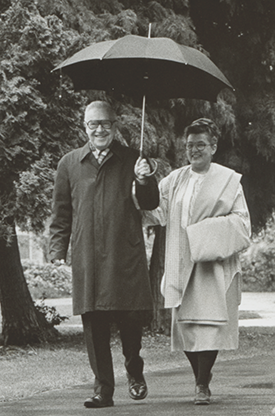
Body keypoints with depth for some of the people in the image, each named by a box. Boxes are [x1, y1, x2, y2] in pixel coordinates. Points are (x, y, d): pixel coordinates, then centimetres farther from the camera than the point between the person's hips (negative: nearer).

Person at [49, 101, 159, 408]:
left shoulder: (131, 160, 8)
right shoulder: (69, 164, 10)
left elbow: (151, 204, 7)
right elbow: (61, 212, 13)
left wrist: (144, 181, -13)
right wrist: (57, 249, 5)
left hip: (127, 255, -1)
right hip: (87, 258, 1)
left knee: (132, 318, -3)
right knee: (94, 324, -1)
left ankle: (134, 372, 23)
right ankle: (103, 389, 6)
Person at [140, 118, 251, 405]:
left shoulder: (228, 180, 3)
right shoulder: (174, 180, 12)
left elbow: (241, 221, 0)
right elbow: (160, 213, 5)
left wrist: (207, 231, -13)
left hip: (213, 265, -3)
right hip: (182, 263, 3)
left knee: (208, 322, -11)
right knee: (184, 323, 2)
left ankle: (203, 384, -4)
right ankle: (200, 378, 20)